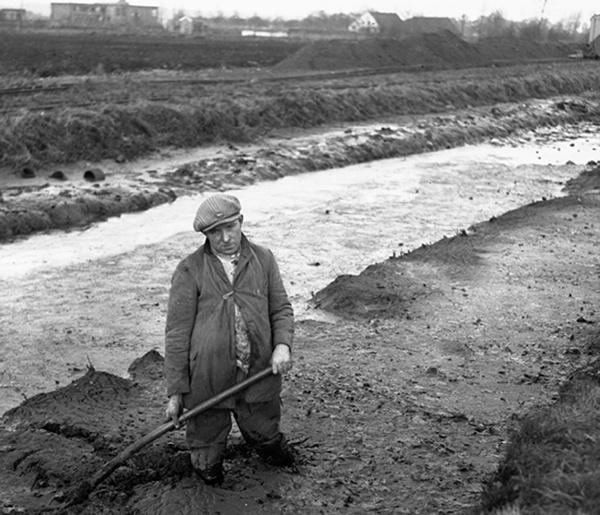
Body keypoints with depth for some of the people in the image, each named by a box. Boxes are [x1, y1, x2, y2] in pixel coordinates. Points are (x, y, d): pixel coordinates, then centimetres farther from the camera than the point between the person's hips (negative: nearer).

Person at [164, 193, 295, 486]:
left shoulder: (263, 259, 4)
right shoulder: (189, 270, -5)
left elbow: (281, 308, 9)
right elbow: (177, 332, -5)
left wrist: (282, 344, -12)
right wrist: (175, 391, -6)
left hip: (258, 377, 2)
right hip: (207, 382, -2)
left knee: (264, 436, 20)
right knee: (207, 446, 12)